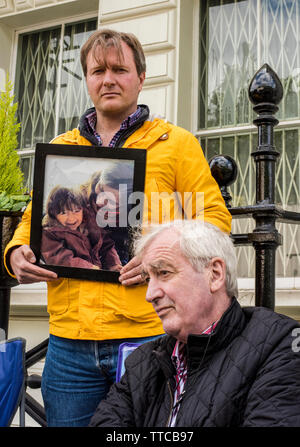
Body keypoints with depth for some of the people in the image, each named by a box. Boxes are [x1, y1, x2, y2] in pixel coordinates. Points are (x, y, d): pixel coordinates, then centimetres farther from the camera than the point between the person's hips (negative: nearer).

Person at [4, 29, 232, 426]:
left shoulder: (176, 143, 5)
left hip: (147, 333, -3)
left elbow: (215, 217, 2)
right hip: (69, 339, 3)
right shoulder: (60, 149, 16)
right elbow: (33, 220, 21)